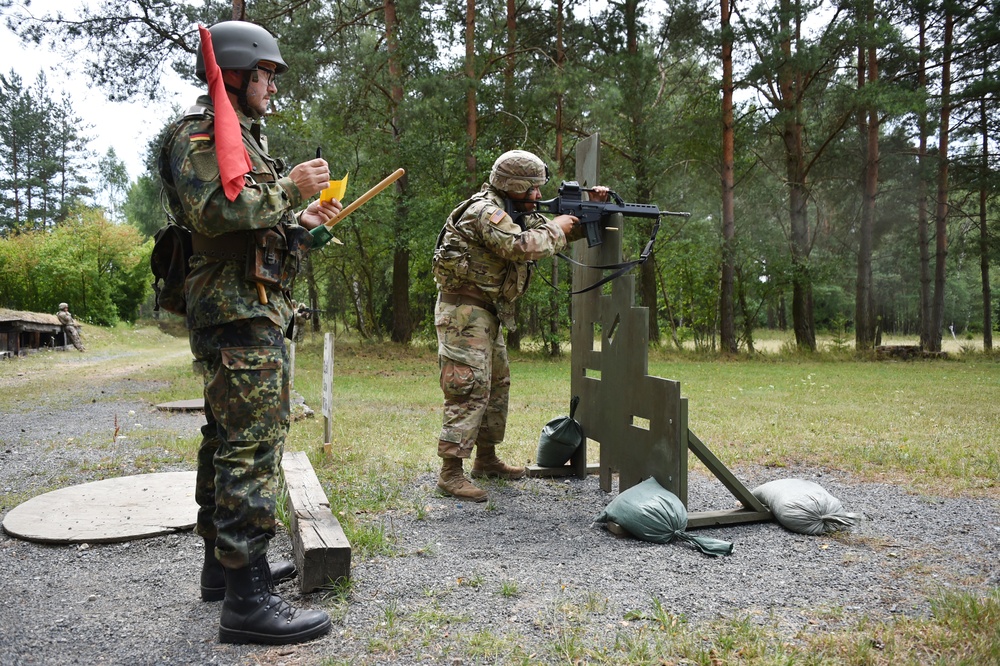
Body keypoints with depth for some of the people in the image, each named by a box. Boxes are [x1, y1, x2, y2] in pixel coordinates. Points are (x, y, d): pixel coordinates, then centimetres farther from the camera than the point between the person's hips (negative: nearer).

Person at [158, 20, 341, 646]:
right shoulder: (203, 130, -8)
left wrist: (302, 221, 13)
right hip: (241, 311, -11)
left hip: (251, 308, 11)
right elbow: (210, 211, -23)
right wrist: (290, 187, -17)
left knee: (229, 437, 15)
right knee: (253, 442, -13)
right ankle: (246, 596, -10)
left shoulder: (243, 136, 24)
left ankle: (224, 560, 27)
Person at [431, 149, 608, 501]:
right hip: (464, 310, -11)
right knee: (470, 389, -13)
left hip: (487, 313, 11)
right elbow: (523, 246, -31)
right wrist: (556, 228, -15)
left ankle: (487, 460, 28)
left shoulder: (516, 212, 14)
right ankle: (451, 474, -11)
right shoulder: (484, 211, -17)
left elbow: (559, 232, 21)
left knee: (496, 384, 16)